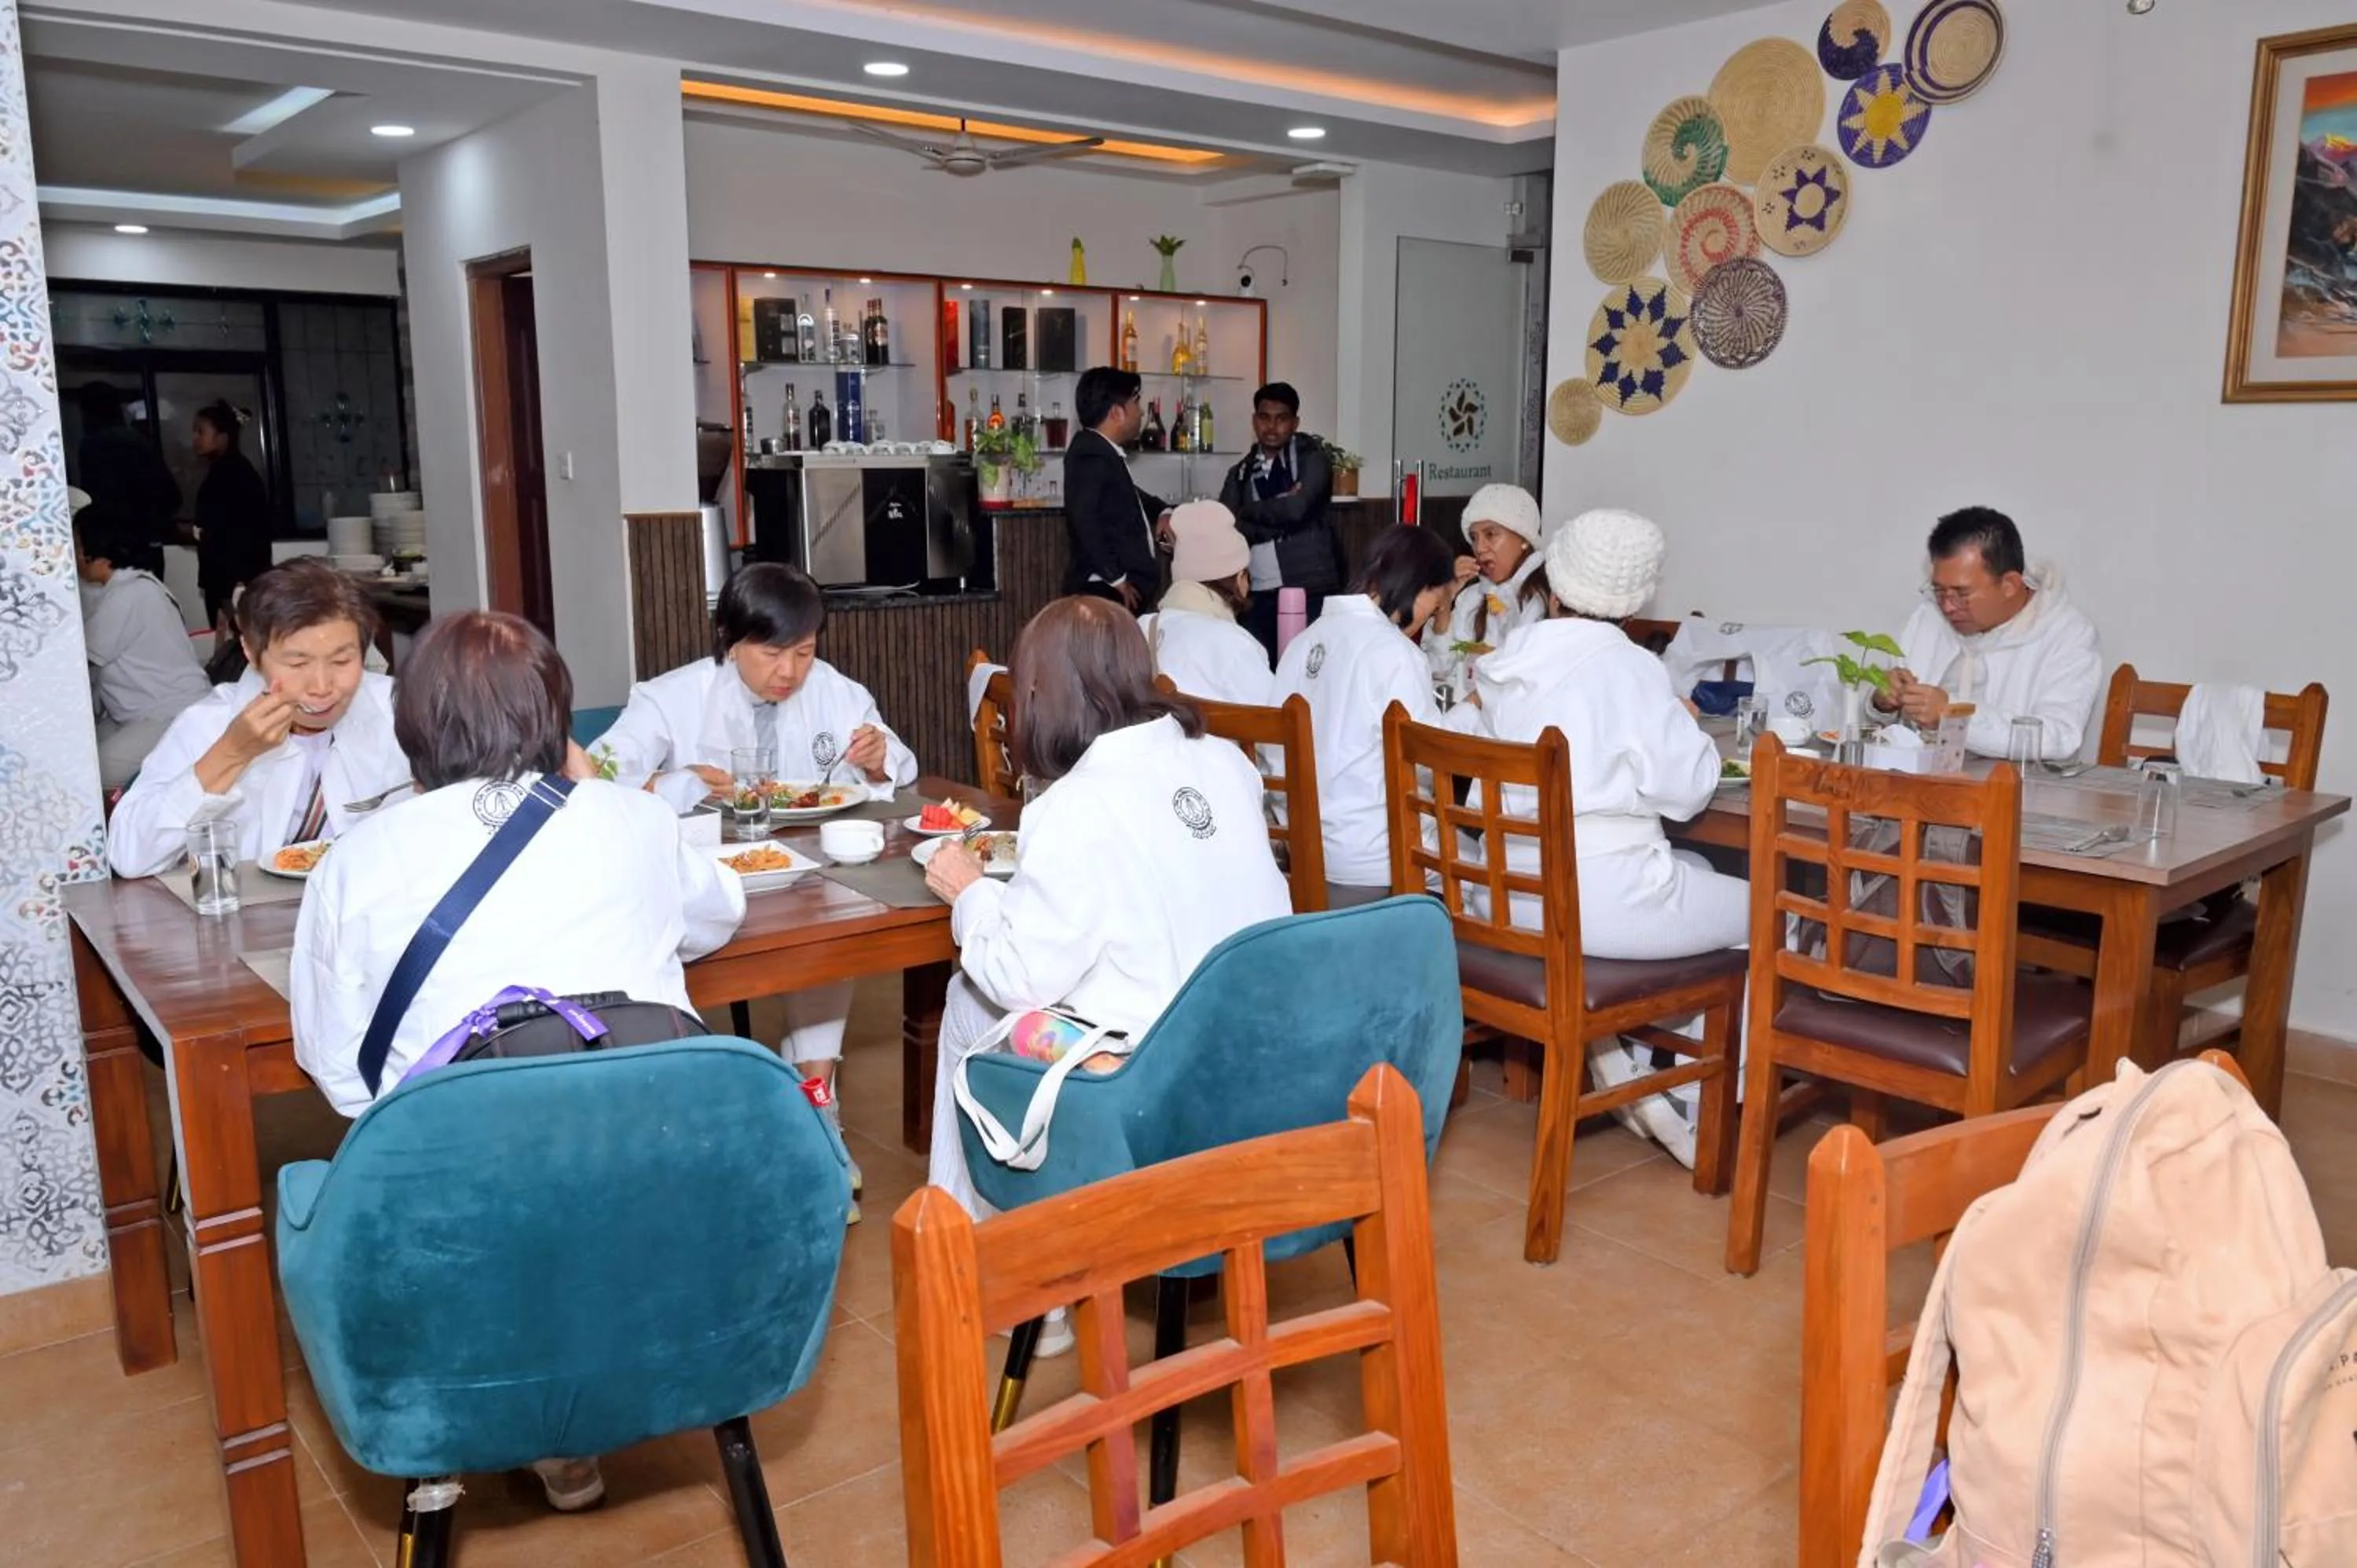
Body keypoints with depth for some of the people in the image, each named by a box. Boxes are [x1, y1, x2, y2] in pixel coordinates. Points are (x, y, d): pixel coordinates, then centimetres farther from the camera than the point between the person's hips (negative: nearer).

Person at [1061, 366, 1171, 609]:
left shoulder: (1106, 453, 15)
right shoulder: (1091, 456, -16)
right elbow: (1085, 519, -28)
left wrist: (1161, 512, 16)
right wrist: (1116, 578, -24)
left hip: (1124, 590, 11)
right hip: (1106, 592, -11)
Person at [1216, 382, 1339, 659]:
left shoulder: (1312, 457, 3)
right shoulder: (1241, 473, 14)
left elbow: (1296, 509, -14)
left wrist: (1248, 511, 1)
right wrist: (1280, 522, -10)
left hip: (1309, 590, -4)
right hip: (1258, 595, 4)